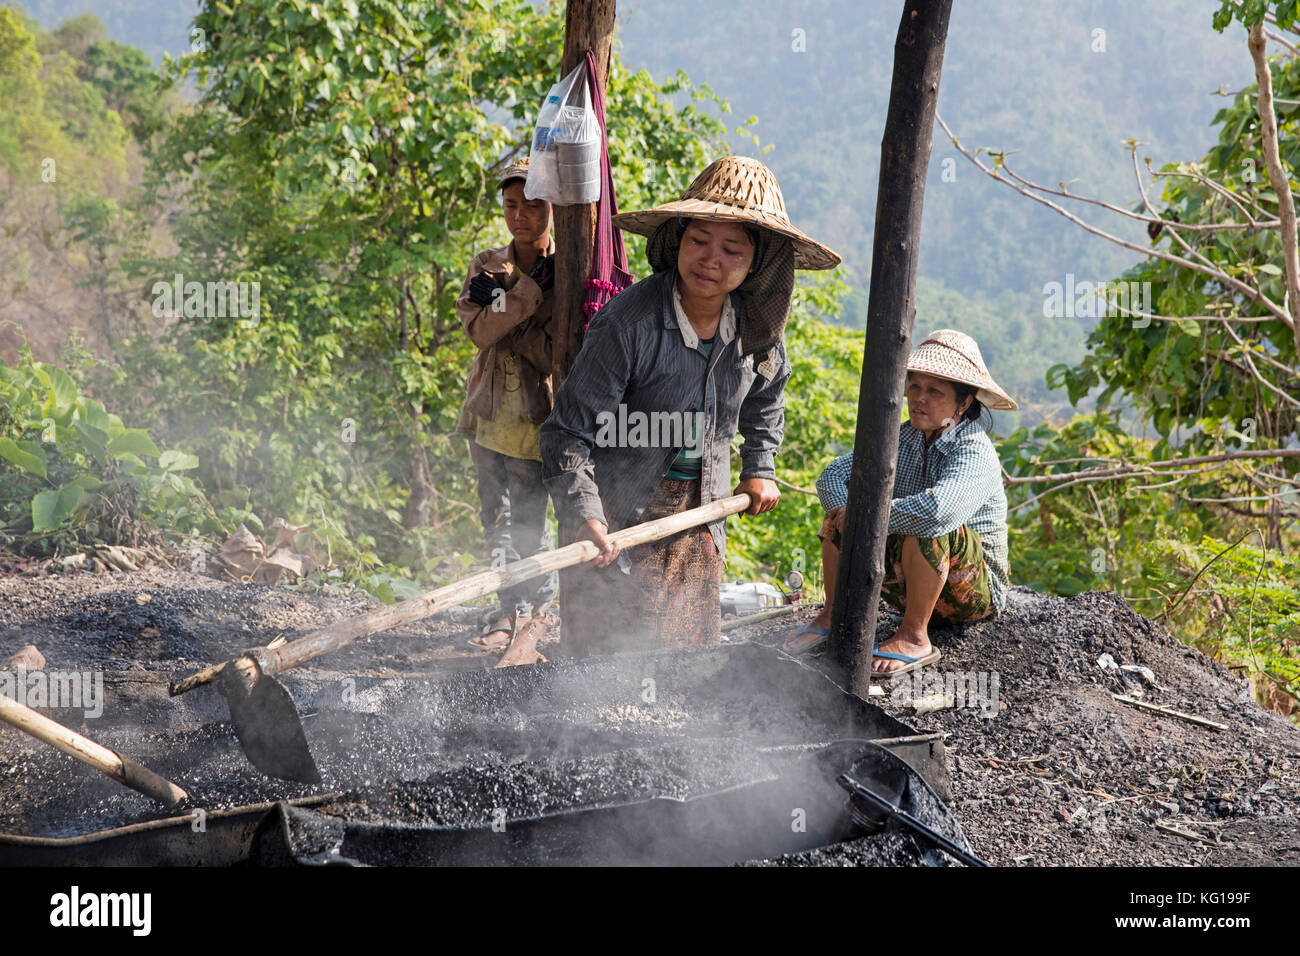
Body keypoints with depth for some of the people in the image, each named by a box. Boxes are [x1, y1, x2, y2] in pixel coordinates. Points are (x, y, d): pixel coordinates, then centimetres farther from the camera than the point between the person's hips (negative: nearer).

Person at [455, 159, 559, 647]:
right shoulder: (487, 265, 7)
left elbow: (555, 353, -14)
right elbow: (480, 330, -10)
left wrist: (499, 301, -15)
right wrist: (532, 288, -17)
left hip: (537, 416, -4)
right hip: (489, 410, 4)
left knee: (527, 519, -3)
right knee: (496, 516, 8)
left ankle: (516, 606, 16)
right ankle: (538, 594, 24)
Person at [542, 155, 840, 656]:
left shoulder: (756, 325, -5)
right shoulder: (630, 320, -23)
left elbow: (765, 394, 20)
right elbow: (570, 431, -21)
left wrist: (759, 468, 17)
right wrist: (583, 514, -30)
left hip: (700, 515, 5)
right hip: (622, 511, -5)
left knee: (694, 645, 13)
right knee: (609, 651, -5)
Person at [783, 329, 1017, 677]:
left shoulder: (975, 453, -22)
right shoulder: (903, 438, -1)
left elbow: (939, 509, -43)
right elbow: (833, 475, 0)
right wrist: (848, 515, -22)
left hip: (975, 592, -7)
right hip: (907, 588, 7)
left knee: (927, 525, -34)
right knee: (842, 509, -3)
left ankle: (914, 636, -23)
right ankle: (834, 616, 1)